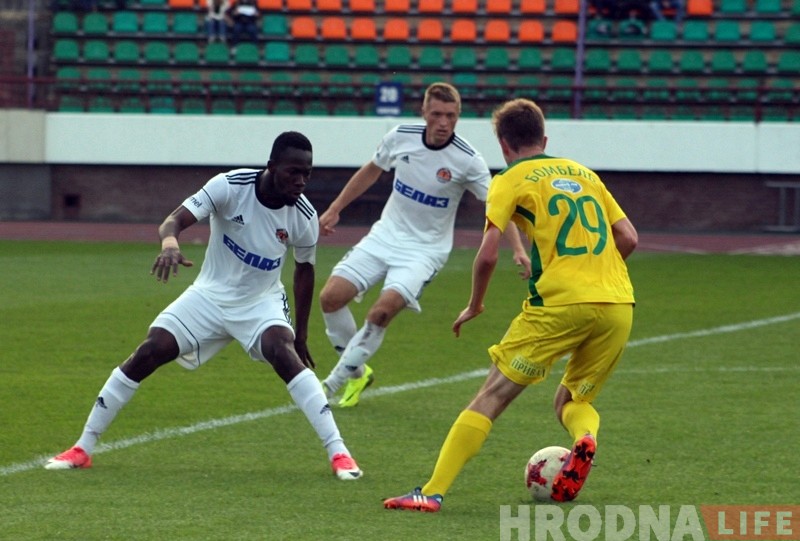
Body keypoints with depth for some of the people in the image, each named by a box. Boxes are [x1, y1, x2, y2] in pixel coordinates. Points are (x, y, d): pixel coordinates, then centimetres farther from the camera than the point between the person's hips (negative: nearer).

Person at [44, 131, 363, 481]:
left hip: (261, 302, 0)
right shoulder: (230, 186, -22)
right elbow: (176, 219, -29)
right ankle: (83, 448, 3)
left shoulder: (304, 217, -15)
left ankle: (338, 453, -26)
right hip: (210, 295, 0)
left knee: (284, 353, -30)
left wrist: (301, 334, 8)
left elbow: (305, 269, 3)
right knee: (147, 354, -10)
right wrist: (169, 242, -54)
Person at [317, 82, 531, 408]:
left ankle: (335, 382, -6)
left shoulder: (467, 160, -17)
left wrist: (518, 249, -27)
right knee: (331, 296, -9)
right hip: (385, 235, 4)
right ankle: (357, 372, 13)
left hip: (425, 249, -4)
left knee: (382, 311, -24)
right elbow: (371, 171, 13)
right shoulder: (400, 137, -6)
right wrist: (335, 209, 15)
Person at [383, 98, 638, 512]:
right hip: (618, 304, 5)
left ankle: (433, 491, -6)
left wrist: (474, 305, 10)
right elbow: (628, 238, 16)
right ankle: (584, 437, -14)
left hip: (559, 304, -5)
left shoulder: (511, 180, 6)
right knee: (572, 400, 22)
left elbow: (487, 255, -5)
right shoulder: (585, 173, 21)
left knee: (492, 395, 1)